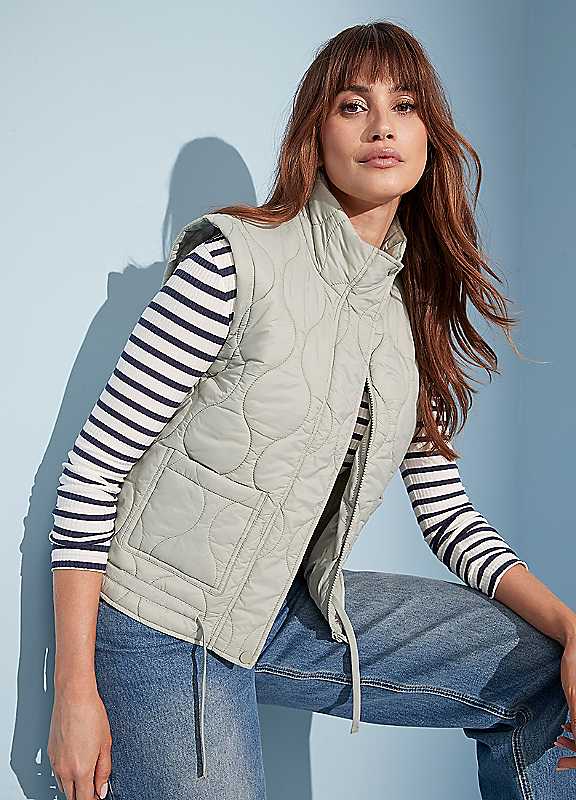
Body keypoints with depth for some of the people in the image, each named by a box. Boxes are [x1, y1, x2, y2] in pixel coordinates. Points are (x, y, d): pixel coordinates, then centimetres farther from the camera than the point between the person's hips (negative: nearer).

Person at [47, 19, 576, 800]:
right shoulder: (235, 258, -18)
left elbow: (448, 515, 6)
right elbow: (93, 467, -16)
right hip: (161, 626, -6)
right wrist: (75, 691, -16)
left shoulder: (415, 316, 3)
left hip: (287, 611, 6)